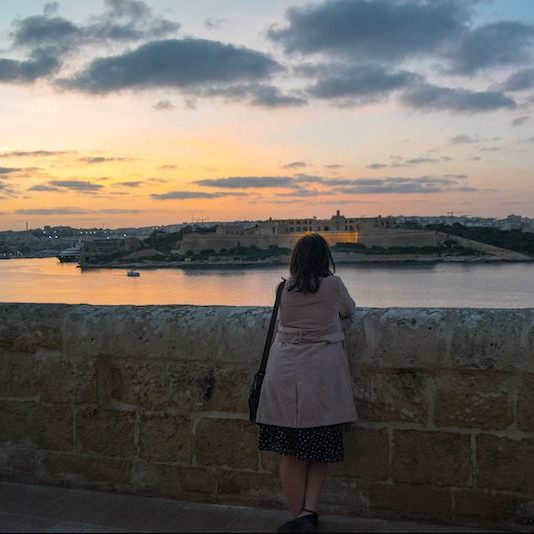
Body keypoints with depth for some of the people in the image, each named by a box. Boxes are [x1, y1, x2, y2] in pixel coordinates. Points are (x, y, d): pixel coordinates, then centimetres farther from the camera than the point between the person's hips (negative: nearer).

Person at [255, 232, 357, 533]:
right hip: (322, 373, -2)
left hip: (285, 374, 2)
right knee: (319, 453, 10)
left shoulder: (286, 288, 5)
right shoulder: (333, 284, 0)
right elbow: (349, 310, 17)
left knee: (291, 454, 8)